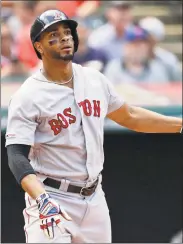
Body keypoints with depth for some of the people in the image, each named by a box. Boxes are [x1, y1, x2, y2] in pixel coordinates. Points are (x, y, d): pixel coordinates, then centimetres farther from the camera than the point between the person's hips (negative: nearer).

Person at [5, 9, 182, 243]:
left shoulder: (94, 79, 7)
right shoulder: (28, 96, -13)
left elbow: (129, 116, 21)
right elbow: (17, 155, -20)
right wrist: (42, 199, -36)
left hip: (94, 198, 6)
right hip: (53, 198, -6)